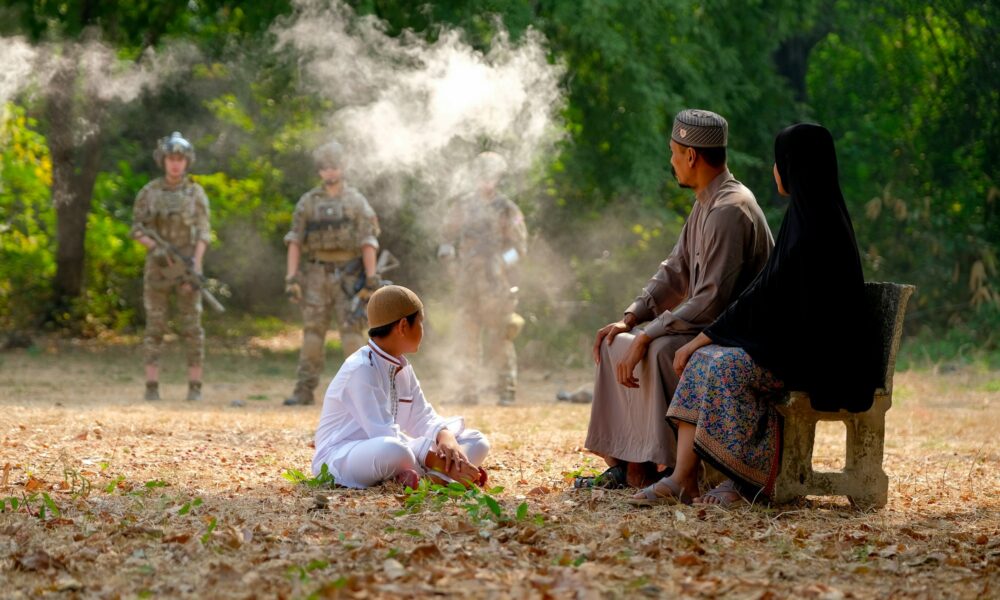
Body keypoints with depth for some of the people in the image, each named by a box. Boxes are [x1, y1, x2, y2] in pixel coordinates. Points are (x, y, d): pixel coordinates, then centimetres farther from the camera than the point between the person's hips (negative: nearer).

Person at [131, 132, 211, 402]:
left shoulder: (196, 193, 1)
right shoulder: (149, 192, 3)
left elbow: (203, 233, -3)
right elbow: (137, 229, 3)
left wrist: (195, 268, -16)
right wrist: (155, 248, -16)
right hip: (157, 268, 1)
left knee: (192, 327, -2)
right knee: (154, 327, -1)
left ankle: (195, 387, 2)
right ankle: (152, 387, 2)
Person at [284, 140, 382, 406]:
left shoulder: (356, 202, 0)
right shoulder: (307, 202, 4)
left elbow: (368, 242, -4)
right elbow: (295, 242, 3)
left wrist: (371, 279, -12)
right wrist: (291, 278, -7)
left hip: (348, 276, -2)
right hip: (317, 275, 2)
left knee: (352, 331, -8)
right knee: (312, 332, -1)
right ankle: (305, 391, 2)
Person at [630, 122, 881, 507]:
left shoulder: (812, 223, -17)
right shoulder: (819, 213, 14)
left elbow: (769, 295, -18)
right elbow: (773, 292, 17)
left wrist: (700, 338, -10)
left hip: (821, 352, -10)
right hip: (804, 341, 10)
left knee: (727, 366, -25)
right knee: (703, 363, -6)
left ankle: (761, 477, -13)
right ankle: (683, 478, -15)